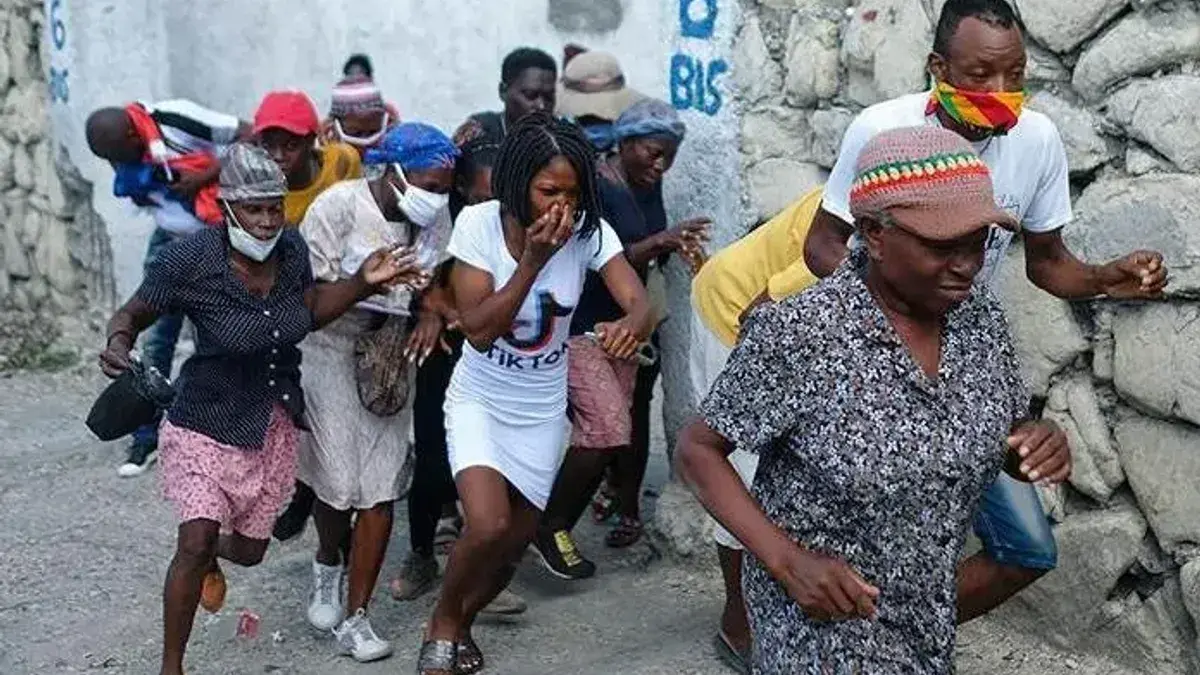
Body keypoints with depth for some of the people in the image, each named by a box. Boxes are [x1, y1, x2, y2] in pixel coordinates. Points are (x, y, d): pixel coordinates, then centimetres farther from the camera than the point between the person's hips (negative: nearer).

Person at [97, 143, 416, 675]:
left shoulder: (291, 248, -10)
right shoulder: (189, 260, -23)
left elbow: (309, 310, 6)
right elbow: (131, 316, -10)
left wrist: (363, 283, -9)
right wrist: (117, 345, -33)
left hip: (274, 426, 5)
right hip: (208, 424, -5)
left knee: (250, 550, 17)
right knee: (196, 542, -16)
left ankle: (212, 553, 56)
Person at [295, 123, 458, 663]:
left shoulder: (436, 216, -3)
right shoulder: (339, 206, -16)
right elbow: (311, 291, -15)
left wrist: (433, 313, -13)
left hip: (392, 351, 4)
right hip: (332, 349, -4)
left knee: (383, 487, -2)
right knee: (339, 482, -4)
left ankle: (354, 617, 10)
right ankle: (328, 564, 31)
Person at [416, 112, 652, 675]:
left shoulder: (588, 230, -16)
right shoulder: (479, 223, -20)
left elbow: (640, 302, -26)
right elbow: (478, 330, -24)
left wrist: (632, 323, -50)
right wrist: (533, 260, -33)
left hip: (542, 409, 3)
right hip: (479, 399, -3)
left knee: (515, 541, 11)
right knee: (488, 526, -23)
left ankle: (463, 621, 43)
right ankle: (443, 623, 9)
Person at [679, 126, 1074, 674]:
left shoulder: (981, 320, -8)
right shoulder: (798, 335, -24)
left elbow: (1008, 447, 7)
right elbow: (698, 449, -13)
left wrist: (1040, 447, -16)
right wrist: (786, 560, -23)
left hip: (928, 615, 6)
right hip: (819, 613, -6)